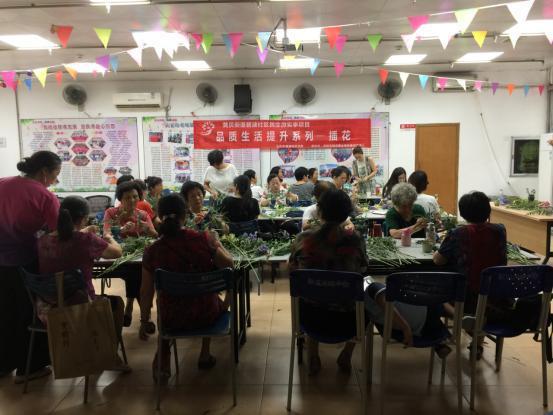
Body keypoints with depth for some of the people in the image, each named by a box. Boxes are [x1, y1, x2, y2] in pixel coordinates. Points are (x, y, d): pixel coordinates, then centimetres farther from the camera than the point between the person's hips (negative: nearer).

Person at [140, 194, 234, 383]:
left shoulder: (152, 251, -16)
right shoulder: (203, 239, -19)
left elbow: (146, 292, -7)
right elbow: (228, 263, -6)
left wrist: (144, 322, 8)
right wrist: (216, 242, 10)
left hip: (172, 320, 1)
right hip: (206, 315, 0)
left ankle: (163, 361, 31)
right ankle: (205, 355, 42)